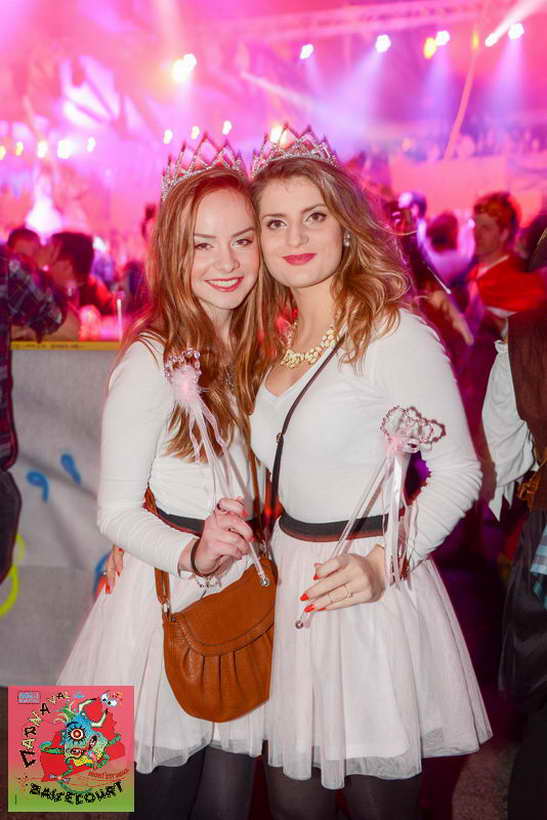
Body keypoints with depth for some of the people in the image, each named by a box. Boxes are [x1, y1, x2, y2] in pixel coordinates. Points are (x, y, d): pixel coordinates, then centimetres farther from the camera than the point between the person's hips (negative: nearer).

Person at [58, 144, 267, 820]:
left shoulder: (255, 352, 5)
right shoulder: (151, 362, -17)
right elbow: (115, 513, -14)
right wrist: (193, 556, -29)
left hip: (243, 590, 6)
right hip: (166, 598, -5)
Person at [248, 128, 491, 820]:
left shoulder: (394, 333, -14)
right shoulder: (279, 336, 8)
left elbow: (459, 470, -13)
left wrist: (385, 562, -26)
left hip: (368, 593, -6)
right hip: (290, 580, 6)